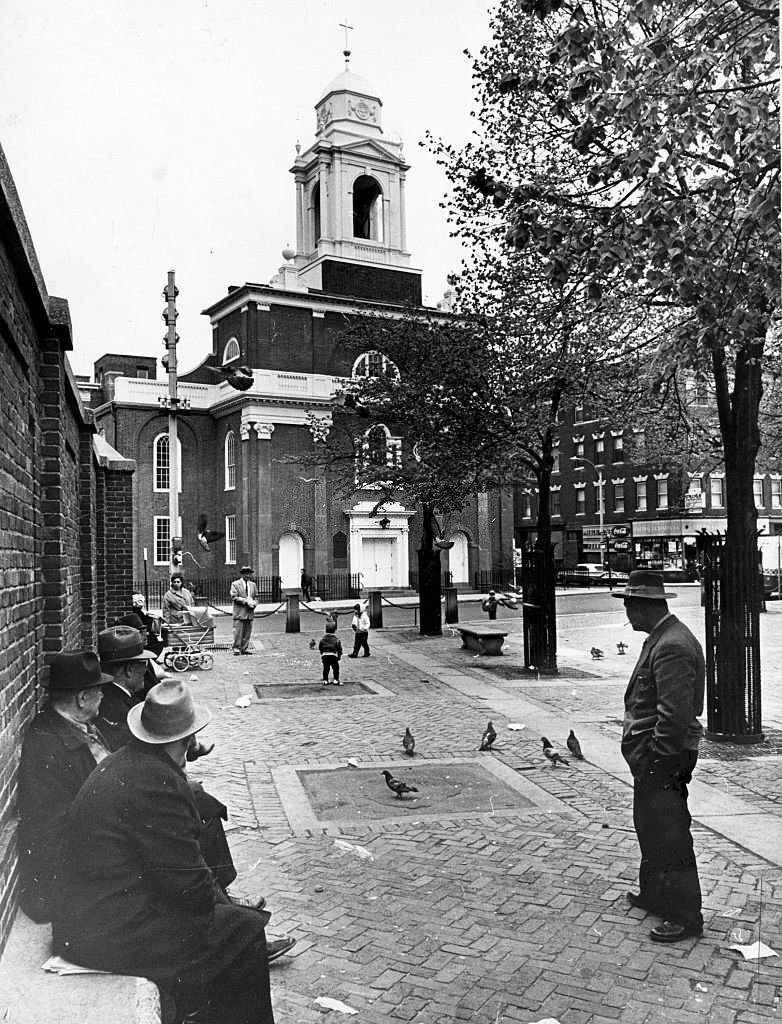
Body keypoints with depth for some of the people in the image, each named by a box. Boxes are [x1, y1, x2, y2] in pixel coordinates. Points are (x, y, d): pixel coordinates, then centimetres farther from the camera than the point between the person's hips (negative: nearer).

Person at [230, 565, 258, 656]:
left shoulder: (253, 585, 17)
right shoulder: (235, 584, 1)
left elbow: (256, 597, 19)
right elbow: (234, 597, -8)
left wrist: (254, 603, -3)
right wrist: (246, 601, -14)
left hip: (250, 612, 5)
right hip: (239, 612, -5)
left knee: (247, 632, 4)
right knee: (238, 631, -6)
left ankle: (244, 649, 9)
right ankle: (236, 649, -1)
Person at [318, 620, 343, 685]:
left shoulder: (322, 638, 5)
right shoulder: (336, 639, -3)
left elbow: (320, 647, 12)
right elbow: (339, 648, -1)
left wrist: (322, 653, 24)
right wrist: (339, 655, 10)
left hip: (324, 655, 3)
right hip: (333, 655, -3)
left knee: (325, 668, 11)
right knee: (335, 668, 8)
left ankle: (325, 680, 12)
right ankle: (336, 680, 4)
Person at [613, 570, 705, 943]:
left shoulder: (671, 647, -24)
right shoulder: (661, 638, 10)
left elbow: (675, 713, -27)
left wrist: (657, 756, -19)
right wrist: (649, 754, 17)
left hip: (661, 758, -11)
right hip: (652, 754, 11)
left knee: (668, 835, 1)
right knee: (650, 827, 23)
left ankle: (685, 916, 15)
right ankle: (654, 894, 39)